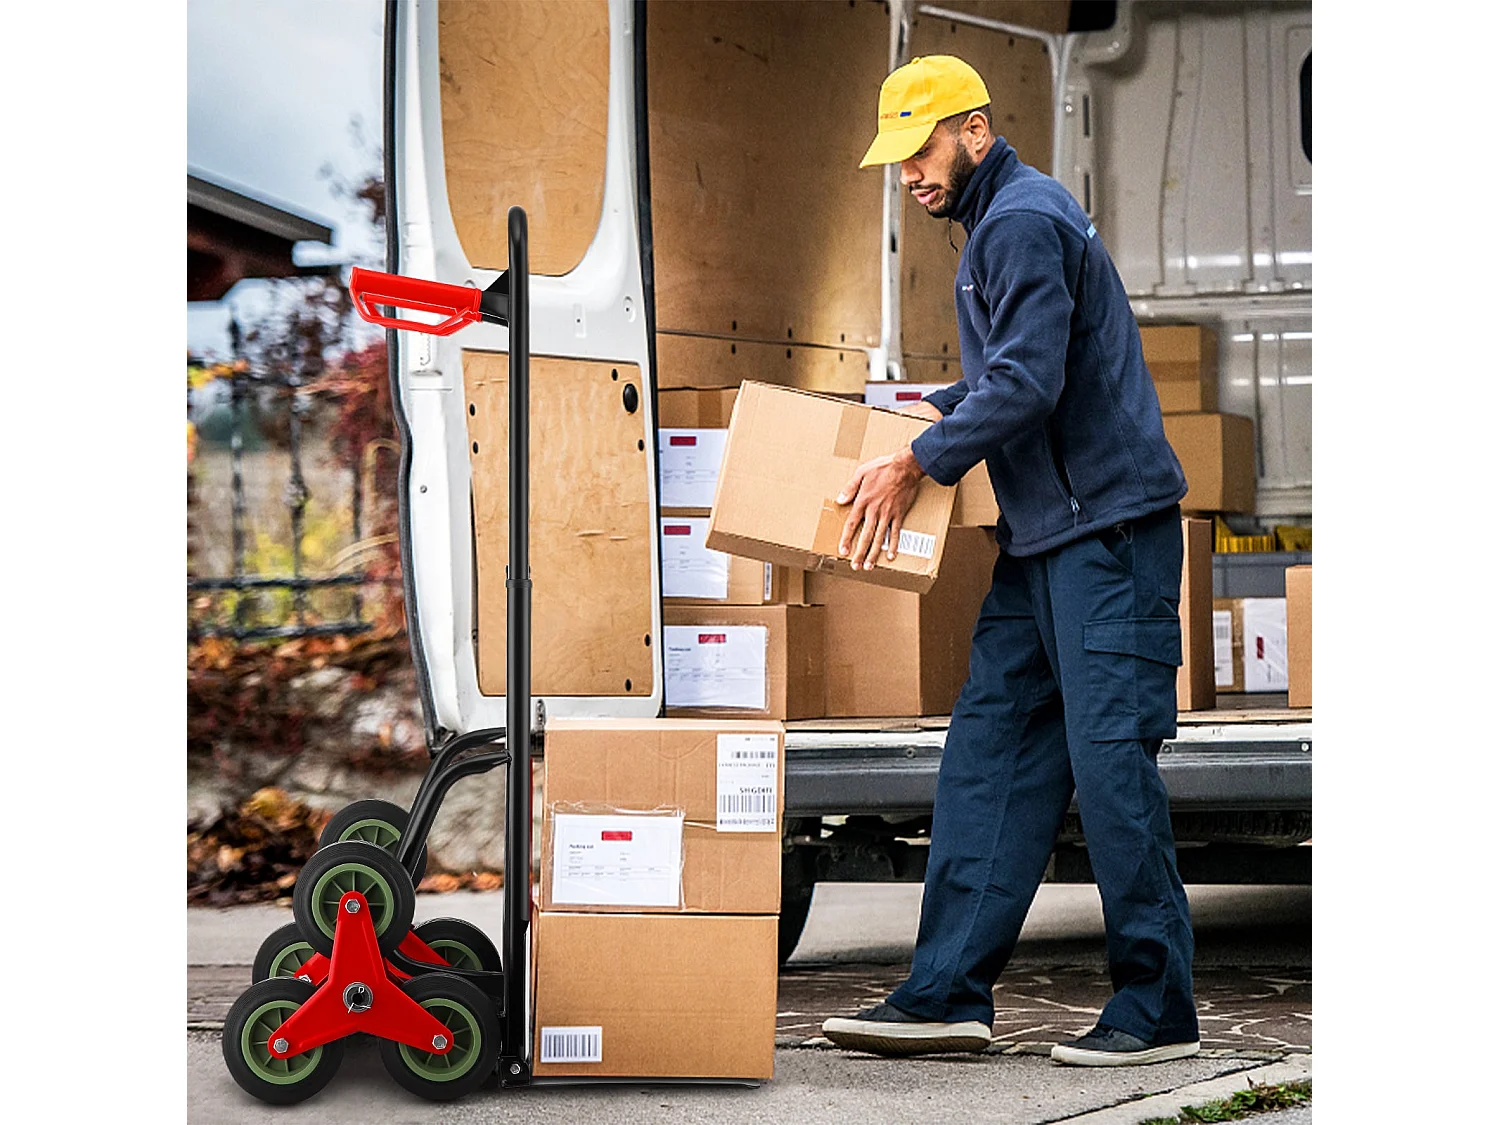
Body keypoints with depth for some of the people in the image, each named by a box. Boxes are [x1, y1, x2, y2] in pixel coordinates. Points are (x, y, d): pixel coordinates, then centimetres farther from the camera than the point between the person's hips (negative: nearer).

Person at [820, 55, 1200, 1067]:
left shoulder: (1022, 223, -13)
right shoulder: (1005, 222, 20)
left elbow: (1028, 379, -22)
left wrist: (916, 466, -16)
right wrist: (945, 408, 21)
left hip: (1108, 527, -11)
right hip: (1045, 537, 11)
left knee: (1110, 757, -8)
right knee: (990, 749, 6)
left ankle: (1159, 1009, -1)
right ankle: (948, 996, 6)